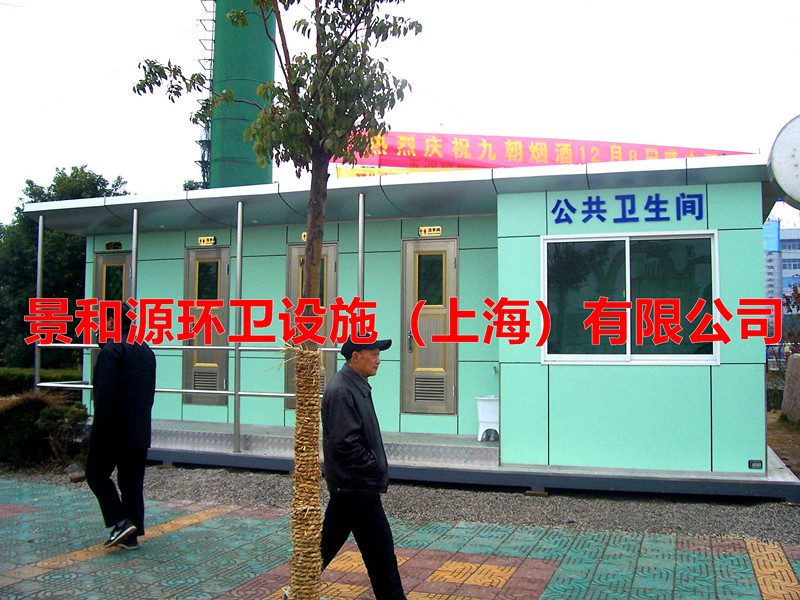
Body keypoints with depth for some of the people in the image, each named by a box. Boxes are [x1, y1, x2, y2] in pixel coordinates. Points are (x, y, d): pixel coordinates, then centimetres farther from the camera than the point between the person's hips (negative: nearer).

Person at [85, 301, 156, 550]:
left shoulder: (111, 350, -15)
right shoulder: (146, 350, 12)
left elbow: (105, 396, -21)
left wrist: (97, 432, -15)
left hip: (114, 431, -7)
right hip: (140, 432, 7)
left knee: (97, 475, 10)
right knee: (133, 483, 12)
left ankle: (120, 523, -1)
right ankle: (132, 535, 15)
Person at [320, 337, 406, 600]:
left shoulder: (357, 386, 13)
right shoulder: (342, 391, -20)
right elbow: (346, 443, -24)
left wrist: (378, 468, 11)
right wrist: (376, 469, -15)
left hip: (346, 486, 10)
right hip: (357, 486, -10)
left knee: (329, 540, 18)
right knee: (379, 548, -1)